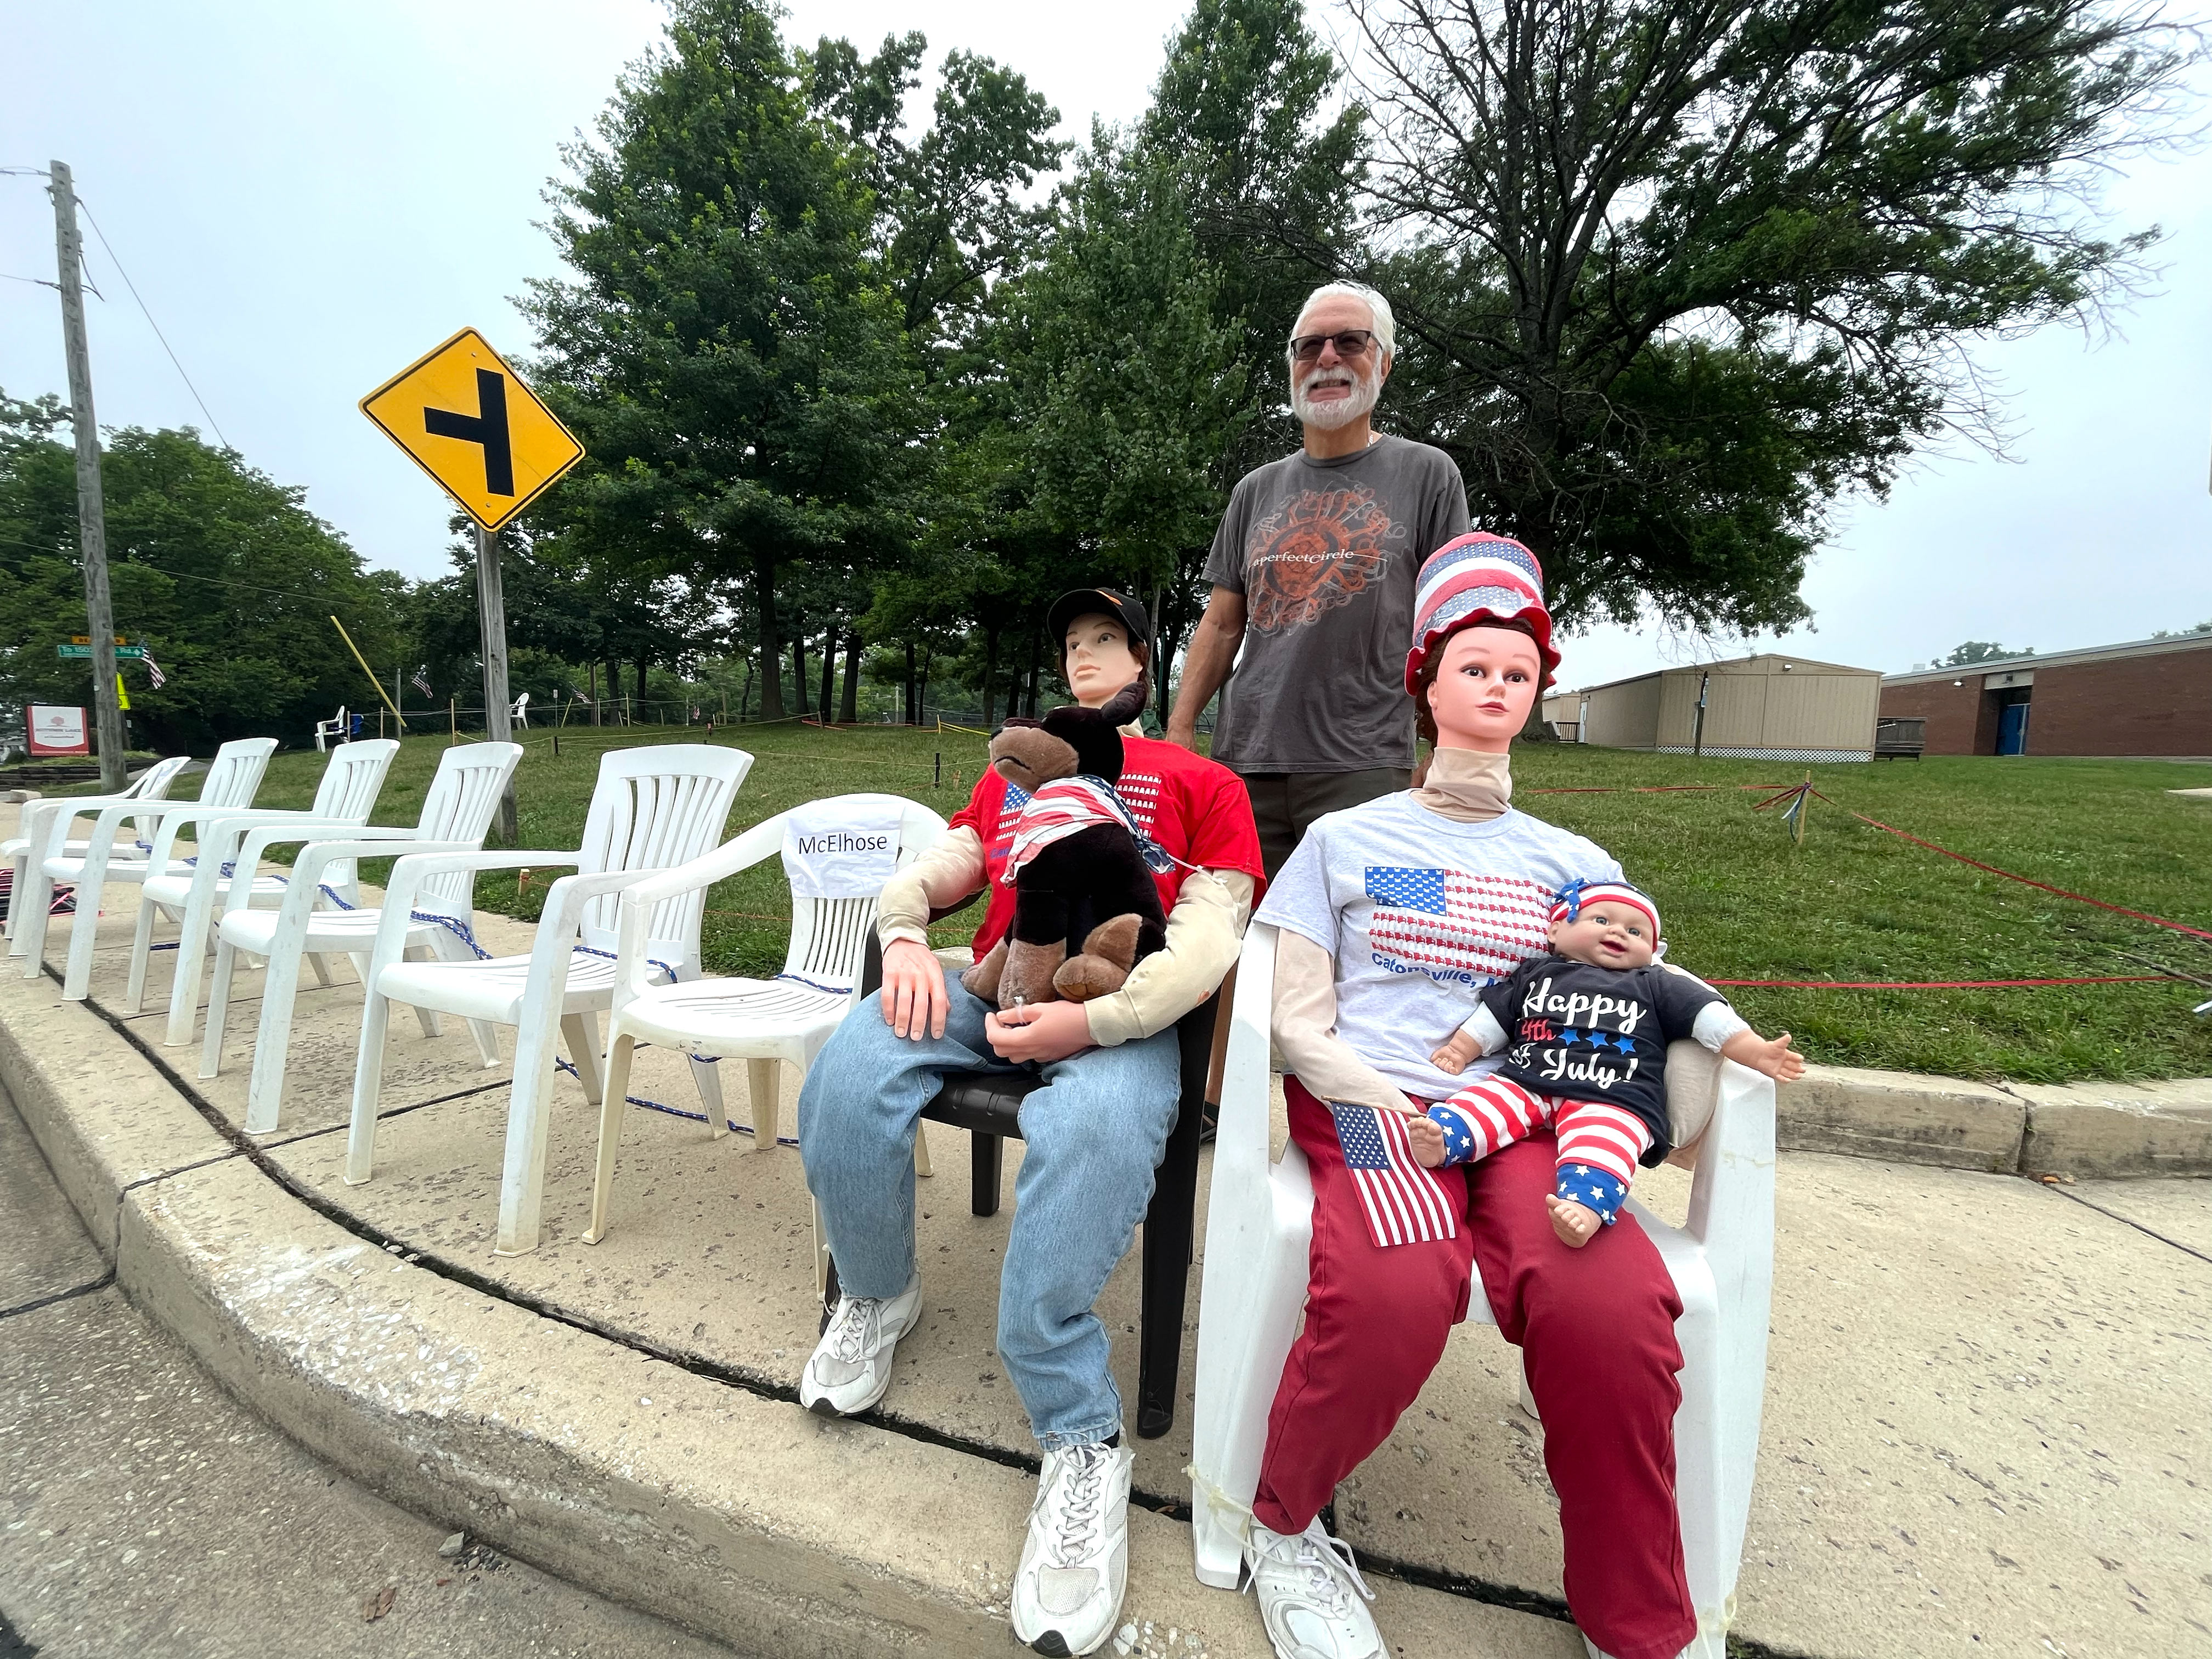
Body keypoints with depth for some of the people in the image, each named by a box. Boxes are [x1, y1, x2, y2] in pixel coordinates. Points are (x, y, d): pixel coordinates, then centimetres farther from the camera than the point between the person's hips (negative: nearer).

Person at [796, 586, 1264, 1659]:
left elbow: (1209, 939, 0)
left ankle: (1080, 1440, -18)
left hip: (1119, 1014, -4)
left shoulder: (1199, 783, 14)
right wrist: (905, 937, -4)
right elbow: (934, 871, 22)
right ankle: (878, 1296, 6)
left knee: (1094, 1132, -37)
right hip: (991, 993, 5)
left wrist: (1090, 1022, -16)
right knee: (849, 1076, -24)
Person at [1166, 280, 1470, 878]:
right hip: (1245, 760, 4)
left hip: (1364, 765, -3)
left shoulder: (1426, 474, 7)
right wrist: (1179, 729, 4)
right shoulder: (1256, 490, 16)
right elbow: (1221, 626, 15)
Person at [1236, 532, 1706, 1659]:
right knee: (1392, 1296, -34)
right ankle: (1284, 1526, -2)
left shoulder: (1578, 866, 21)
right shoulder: (1346, 838, 13)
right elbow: (1298, 1021, 4)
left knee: (1612, 1312, -32)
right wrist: (1393, 1112, -11)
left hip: (1526, 1114, 2)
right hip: (1369, 1100, -2)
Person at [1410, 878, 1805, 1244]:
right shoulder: (1536, 974, 25)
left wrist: (1758, 1052, 0)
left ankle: (1585, 1205, -53)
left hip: (1613, 1099, -2)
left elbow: (1711, 1017, 13)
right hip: (1524, 1082, 3)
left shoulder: (1655, 985, 23)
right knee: (1483, 1100, -24)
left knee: (1601, 1137, -34)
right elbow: (1493, 1015, 24)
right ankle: (1441, 1141, -42)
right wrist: (1460, 1049, 13)